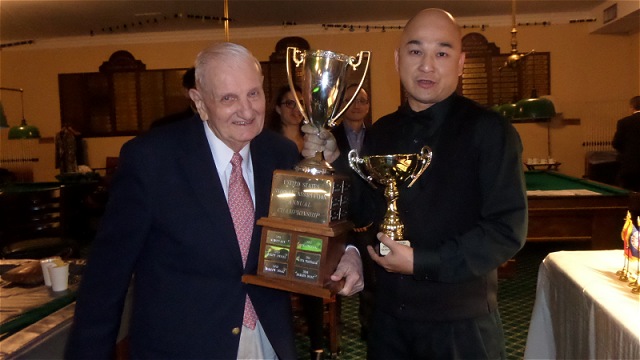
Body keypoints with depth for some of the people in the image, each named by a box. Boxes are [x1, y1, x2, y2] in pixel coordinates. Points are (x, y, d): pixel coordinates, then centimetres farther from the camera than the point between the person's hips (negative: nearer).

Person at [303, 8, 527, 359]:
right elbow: (367, 213, 8)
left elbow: (508, 229, -16)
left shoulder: (489, 130, -12)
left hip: (461, 321, -4)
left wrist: (422, 263, -19)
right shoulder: (381, 133, 4)